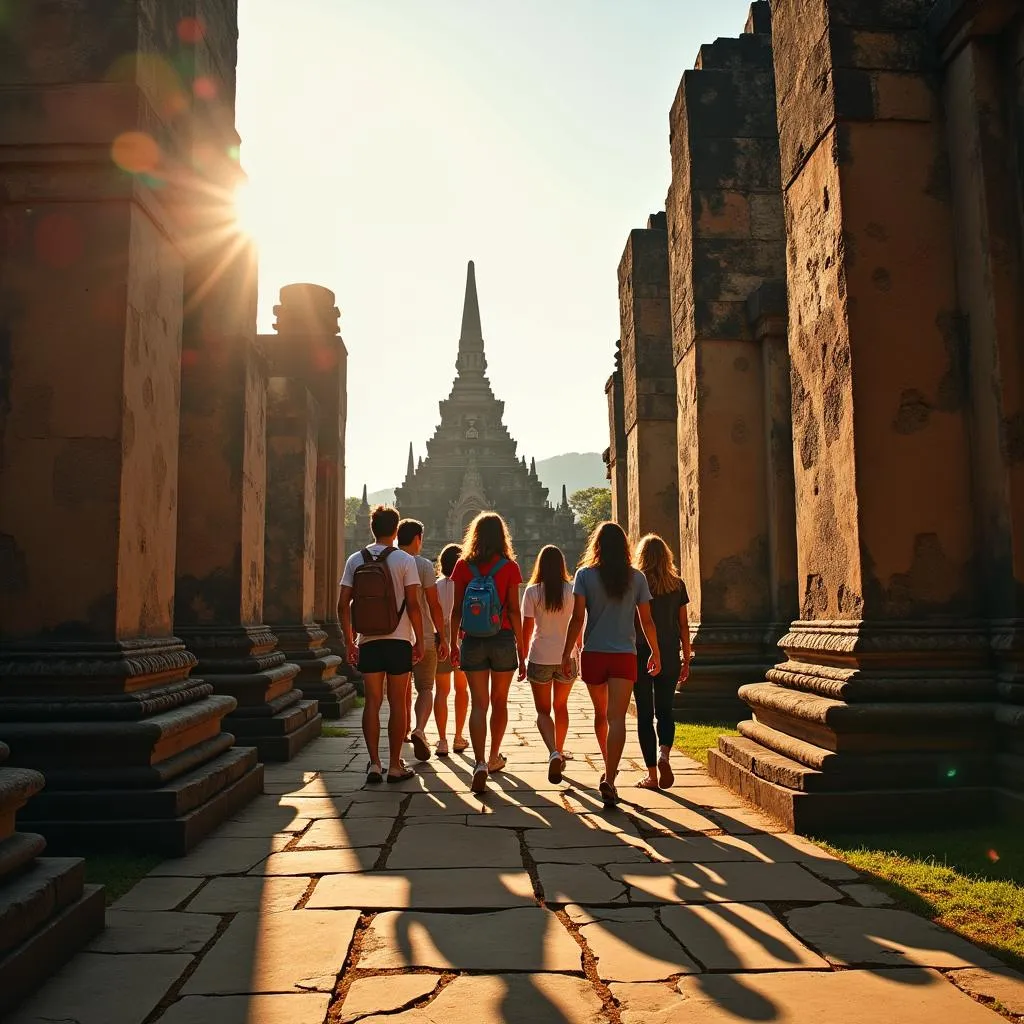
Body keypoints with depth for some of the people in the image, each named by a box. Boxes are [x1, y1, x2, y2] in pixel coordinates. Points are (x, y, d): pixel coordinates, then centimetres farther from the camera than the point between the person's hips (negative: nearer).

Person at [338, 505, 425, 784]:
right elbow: (412, 605, -11)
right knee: (397, 703, 5)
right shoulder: (404, 560, -7)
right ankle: (395, 766, 11)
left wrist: (349, 642, 8)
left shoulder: (355, 560, 2)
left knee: (372, 702, 9)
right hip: (398, 640, -2)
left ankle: (374, 763, 8)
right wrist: (419, 640, -2)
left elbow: (343, 605, 0)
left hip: (367, 642, 3)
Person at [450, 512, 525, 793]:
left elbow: (456, 610, 0)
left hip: (472, 642, 1)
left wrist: (453, 644, 9)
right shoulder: (509, 567, -5)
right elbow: (514, 611, -5)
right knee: (499, 701, 16)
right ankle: (494, 757, 31)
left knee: (478, 703, 2)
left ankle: (480, 763, -13)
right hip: (503, 640, 0)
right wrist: (521, 648, 1)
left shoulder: (463, 566, -1)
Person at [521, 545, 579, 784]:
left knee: (543, 710, 8)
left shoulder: (532, 591, -7)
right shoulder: (572, 590, -2)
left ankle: (553, 753, -15)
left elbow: (526, 629, -6)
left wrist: (523, 659, 5)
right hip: (566, 657, 2)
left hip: (540, 658, -2)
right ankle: (559, 753, 30)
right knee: (561, 706, 22)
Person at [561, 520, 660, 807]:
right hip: (625, 655, 0)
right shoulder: (636, 577, 1)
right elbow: (646, 621, 4)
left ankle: (608, 769, 35)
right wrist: (655, 653, 16)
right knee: (616, 717, -5)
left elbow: (577, 618, -8)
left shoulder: (585, 574, -4)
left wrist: (567, 653, -2)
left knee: (600, 714, 19)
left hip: (593, 654, 0)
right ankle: (609, 778, -18)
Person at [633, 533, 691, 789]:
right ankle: (664, 754, -12)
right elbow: (683, 625, 4)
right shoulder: (677, 585, 2)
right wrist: (687, 659, 11)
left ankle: (652, 775, 9)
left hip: (641, 656, -2)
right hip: (670, 657, 2)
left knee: (645, 715, 6)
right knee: (665, 711, 14)